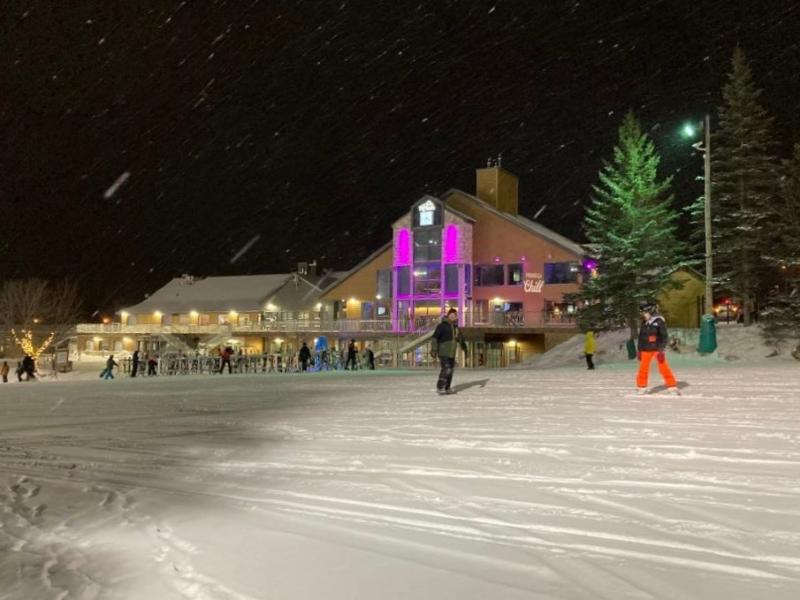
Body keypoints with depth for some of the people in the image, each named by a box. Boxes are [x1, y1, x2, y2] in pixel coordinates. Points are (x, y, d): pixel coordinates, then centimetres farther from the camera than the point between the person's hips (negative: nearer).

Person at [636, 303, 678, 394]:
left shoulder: (659, 321, -9)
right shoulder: (644, 323, 8)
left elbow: (664, 336, -10)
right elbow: (641, 337, 16)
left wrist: (661, 349, -15)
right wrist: (639, 350, 13)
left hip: (657, 349, -5)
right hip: (646, 350, 5)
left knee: (664, 368, -6)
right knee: (643, 368, 3)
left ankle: (672, 387, 3)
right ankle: (642, 387, 16)